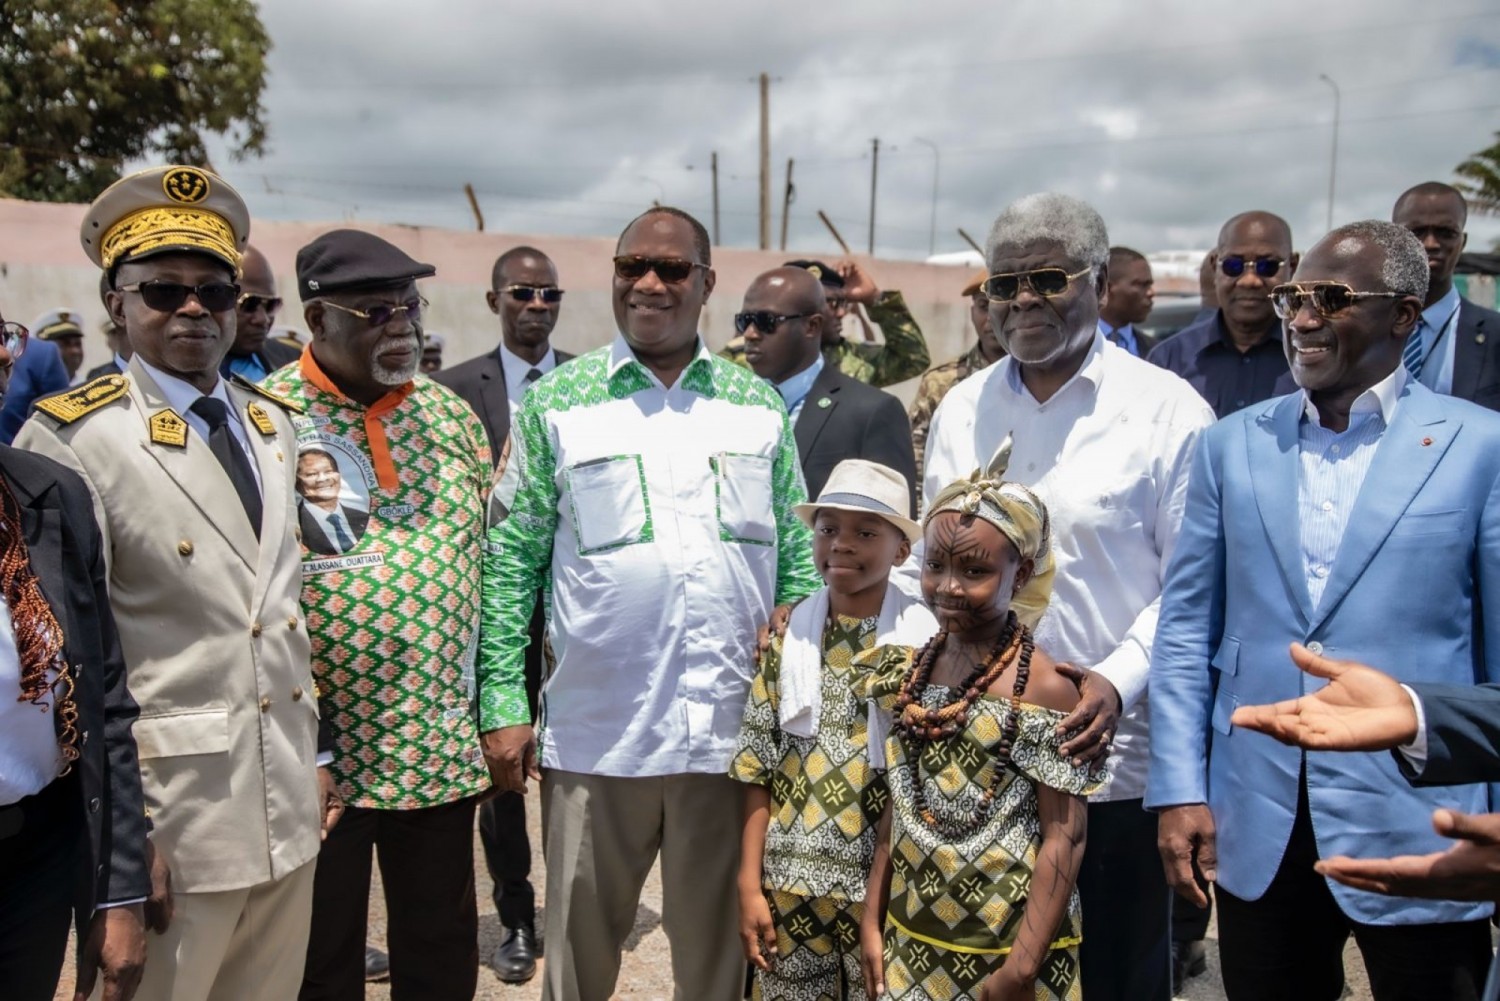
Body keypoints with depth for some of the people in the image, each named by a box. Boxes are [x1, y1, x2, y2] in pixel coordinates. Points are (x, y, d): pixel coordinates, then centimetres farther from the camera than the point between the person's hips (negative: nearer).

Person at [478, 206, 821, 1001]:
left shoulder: (758, 405, 7)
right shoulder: (555, 403, 0)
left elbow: (796, 559, 9)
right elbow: (512, 561, 0)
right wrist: (503, 706, -4)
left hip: (734, 731, 2)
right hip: (594, 734, -1)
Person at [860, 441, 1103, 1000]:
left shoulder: (1044, 688, -16)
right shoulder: (909, 670, 1)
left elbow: (1065, 839, -15)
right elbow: (899, 809, 7)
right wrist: (872, 921, 8)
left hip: (1004, 951, -5)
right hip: (911, 942, 5)